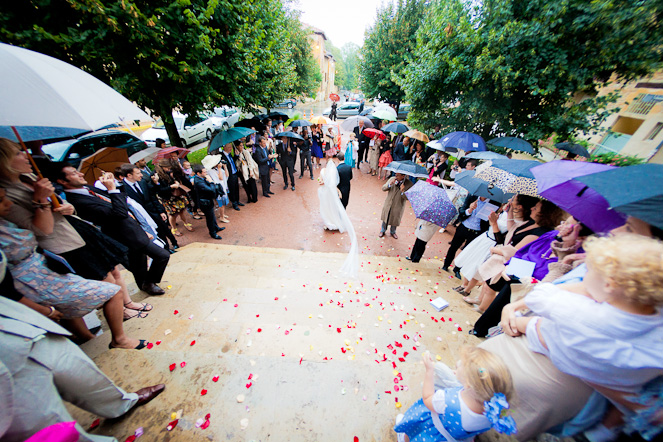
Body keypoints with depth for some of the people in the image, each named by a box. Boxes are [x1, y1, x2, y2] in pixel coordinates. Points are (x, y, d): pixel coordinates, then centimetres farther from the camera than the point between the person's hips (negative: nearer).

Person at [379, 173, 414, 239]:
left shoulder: (409, 184, -18)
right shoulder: (392, 179, -11)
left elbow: (407, 197, -21)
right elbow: (383, 189, -10)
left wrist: (403, 191, -38)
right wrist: (389, 184, -29)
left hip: (398, 207, -2)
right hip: (388, 204, 2)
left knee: (395, 220, 18)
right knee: (385, 218, 20)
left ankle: (393, 232, 47)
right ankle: (383, 231, 44)